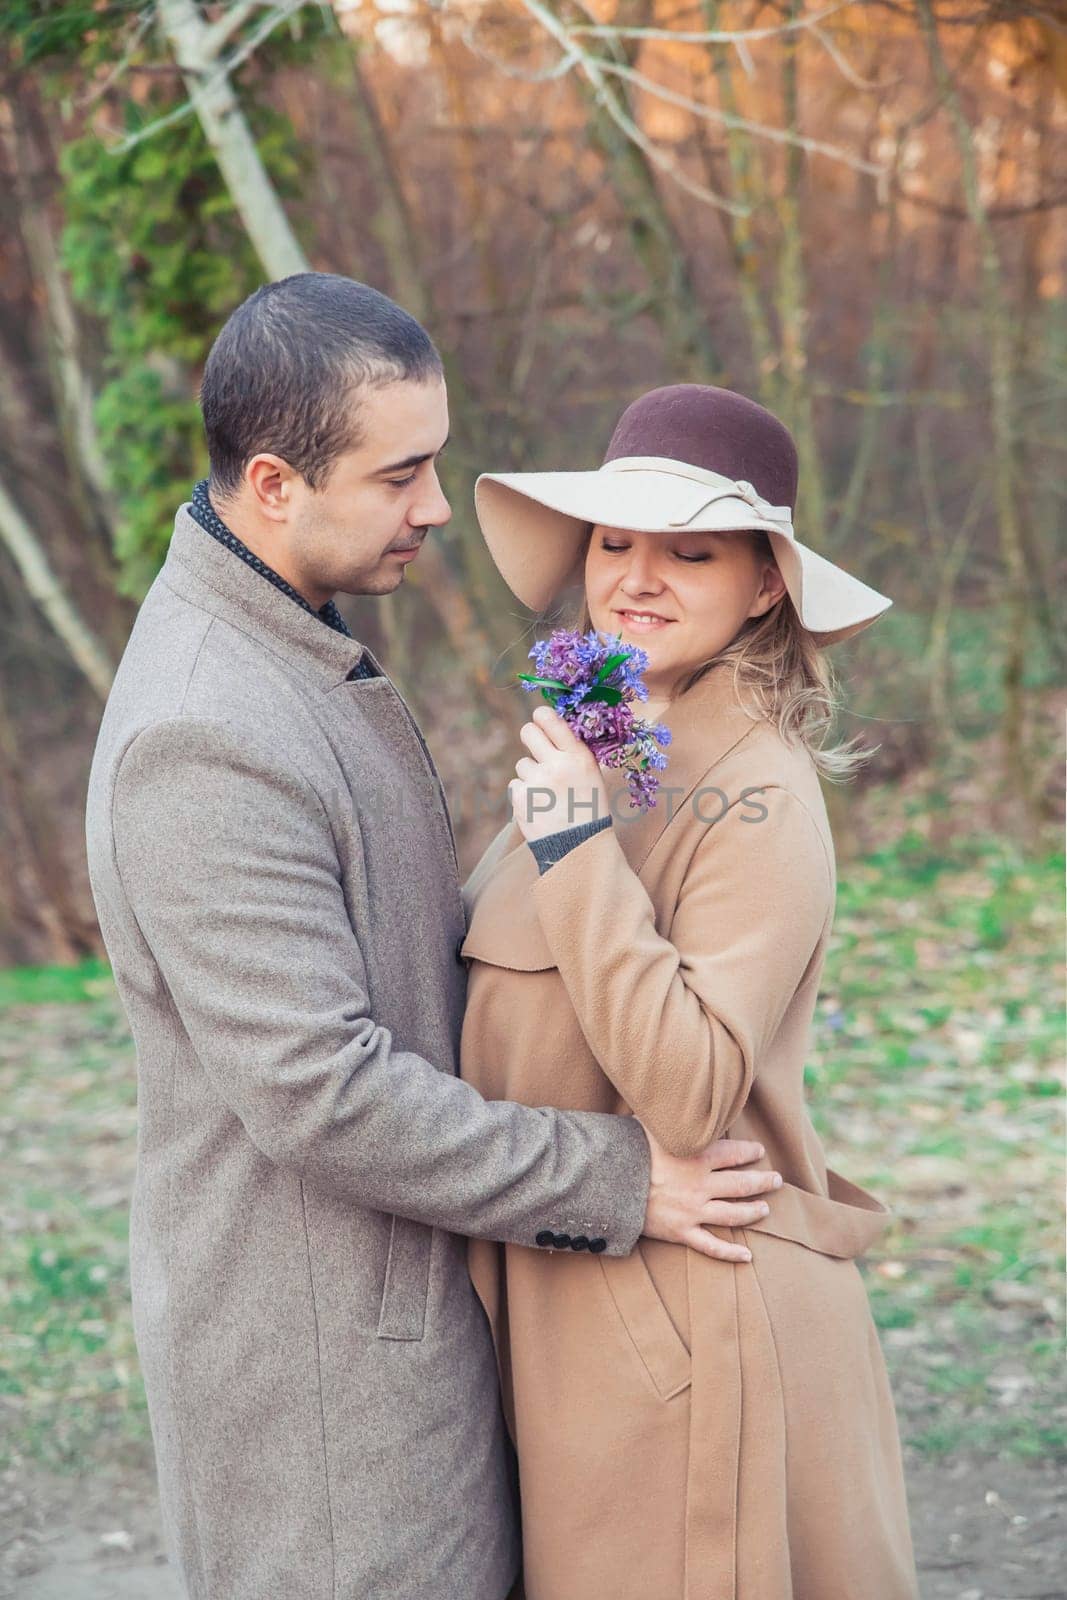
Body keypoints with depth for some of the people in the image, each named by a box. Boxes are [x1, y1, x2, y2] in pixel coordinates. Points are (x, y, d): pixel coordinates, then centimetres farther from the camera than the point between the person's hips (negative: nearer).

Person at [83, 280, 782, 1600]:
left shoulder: (287, 650, 7)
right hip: (313, 1351, -10)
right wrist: (614, 1179, -19)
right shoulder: (204, 742, -26)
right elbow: (317, 1091, -27)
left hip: (396, 1290, 10)